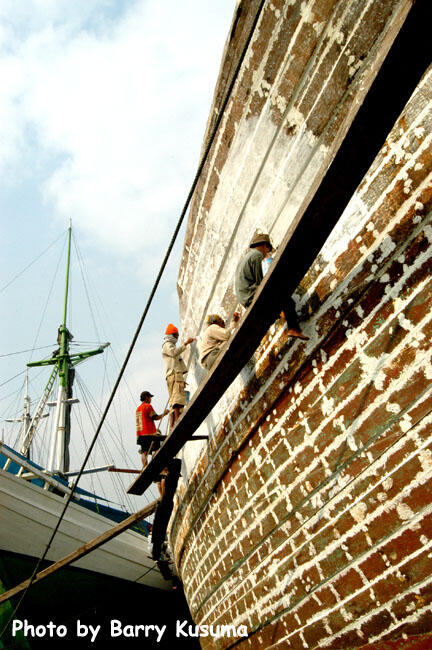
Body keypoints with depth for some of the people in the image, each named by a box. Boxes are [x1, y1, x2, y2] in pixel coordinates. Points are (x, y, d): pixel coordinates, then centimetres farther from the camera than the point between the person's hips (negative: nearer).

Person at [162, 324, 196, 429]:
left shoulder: (171, 345, 35)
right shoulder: (167, 344, 5)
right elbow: (174, 352, -17)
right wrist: (185, 344, -19)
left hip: (177, 374, 10)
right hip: (174, 374, -10)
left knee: (174, 402, 0)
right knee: (178, 396, -23)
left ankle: (172, 425, -6)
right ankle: (177, 420, -34)